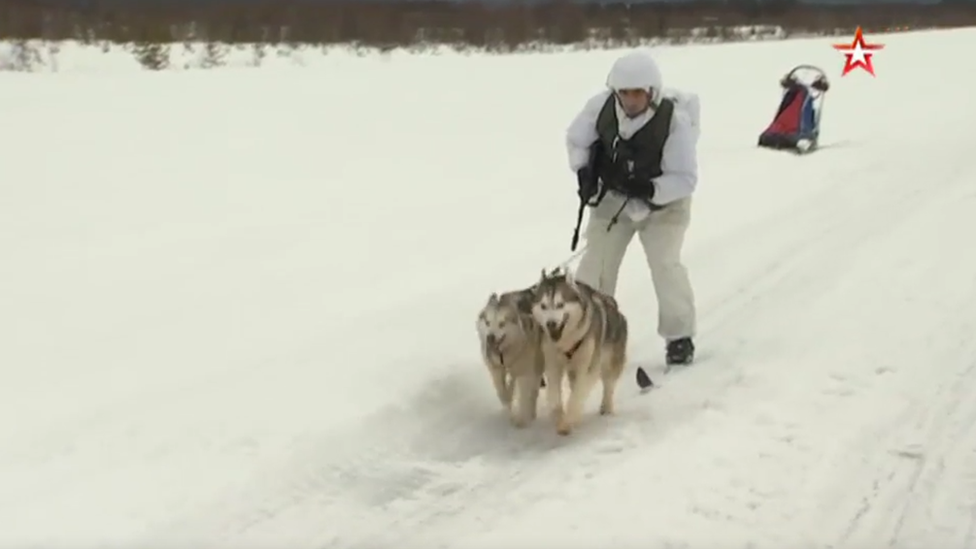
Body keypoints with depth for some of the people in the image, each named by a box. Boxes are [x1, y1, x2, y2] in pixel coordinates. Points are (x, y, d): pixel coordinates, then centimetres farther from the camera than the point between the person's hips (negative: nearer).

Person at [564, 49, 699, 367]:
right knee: (595, 264, 4)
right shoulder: (601, 106, -20)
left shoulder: (675, 121, -30)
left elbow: (685, 178, -26)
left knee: (665, 265, -14)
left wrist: (650, 191, -41)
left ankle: (680, 336, 3)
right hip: (612, 198, 4)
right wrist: (583, 172, -18)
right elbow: (576, 139, -2)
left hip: (664, 203, -4)